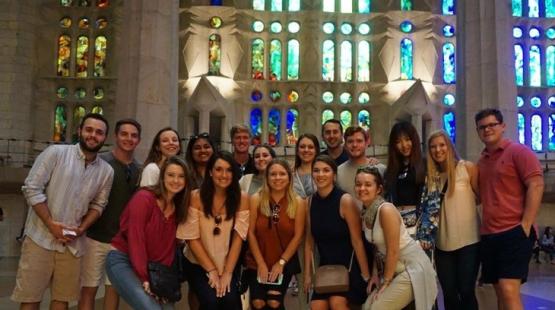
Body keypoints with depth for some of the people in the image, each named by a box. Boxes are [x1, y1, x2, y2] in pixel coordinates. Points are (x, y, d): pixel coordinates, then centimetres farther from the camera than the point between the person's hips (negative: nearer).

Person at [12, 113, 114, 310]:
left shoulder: (106, 171, 5)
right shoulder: (56, 153, -6)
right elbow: (32, 188, -9)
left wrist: (81, 229, -6)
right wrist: (51, 224, -14)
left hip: (73, 243, 4)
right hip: (41, 237, -3)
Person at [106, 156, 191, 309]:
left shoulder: (179, 207, 5)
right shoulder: (143, 198, -16)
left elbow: (169, 245, 5)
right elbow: (135, 239, -18)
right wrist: (143, 278, -18)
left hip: (151, 267, 7)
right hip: (122, 260, -7)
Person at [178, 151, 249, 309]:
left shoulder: (242, 198, -7)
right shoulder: (196, 197, -12)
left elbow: (238, 237, -9)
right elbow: (192, 238, -12)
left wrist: (227, 273, -14)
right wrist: (212, 271, -13)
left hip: (228, 264, 1)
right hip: (198, 264, -1)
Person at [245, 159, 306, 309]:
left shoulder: (298, 202, -4)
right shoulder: (256, 199, -4)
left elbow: (297, 236, -4)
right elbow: (251, 233, -4)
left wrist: (281, 262, -8)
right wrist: (261, 263, -7)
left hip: (285, 263, 0)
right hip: (257, 262, 1)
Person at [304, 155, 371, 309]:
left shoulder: (345, 200, -15)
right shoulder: (311, 201, 0)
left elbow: (357, 241, -16)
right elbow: (309, 241, 4)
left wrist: (366, 275, -15)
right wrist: (308, 274, 3)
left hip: (349, 265, -5)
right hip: (326, 265, 5)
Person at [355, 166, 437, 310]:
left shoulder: (386, 210, -23)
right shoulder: (366, 213, 1)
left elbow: (393, 251, -21)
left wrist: (386, 281, -13)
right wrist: (375, 274, 4)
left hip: (412, 267, -8)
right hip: (395, 268, 8)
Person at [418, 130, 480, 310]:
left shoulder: (467, 168, -4)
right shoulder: (431, 175, 8)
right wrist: (426, 235, -1)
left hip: (468, 240, -4)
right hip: (442, 243, 4)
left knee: (466, 291, -1)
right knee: (448, 294, 8)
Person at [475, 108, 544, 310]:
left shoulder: (518, 151, -4)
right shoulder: (481, 160, 16)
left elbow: (536, 186, -12)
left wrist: (526, 225, -18)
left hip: (514, 231, -7)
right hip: (488, 234, 7)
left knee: (509, 291, -14)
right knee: (500, 293, 11)